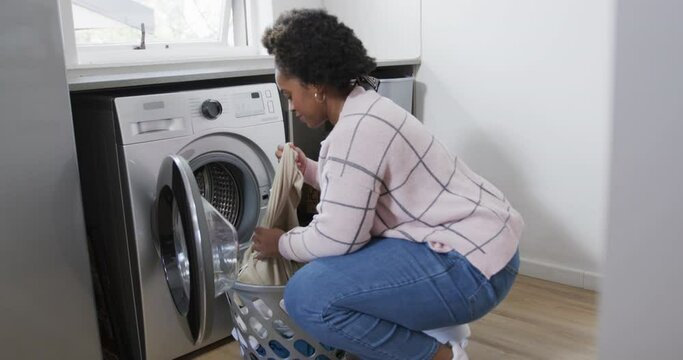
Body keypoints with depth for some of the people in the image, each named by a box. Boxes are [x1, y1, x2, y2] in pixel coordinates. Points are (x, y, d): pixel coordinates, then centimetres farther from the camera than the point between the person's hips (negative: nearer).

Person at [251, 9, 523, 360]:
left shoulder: (355, 130, -20)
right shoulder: (364, 109, 11)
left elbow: (336, 237, -18)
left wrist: (281, 244, -1)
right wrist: (308, 168, 19)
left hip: (472, 265, -11)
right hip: (472, 239, 11)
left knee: (307, 296, -20)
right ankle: (437, 325, 22)